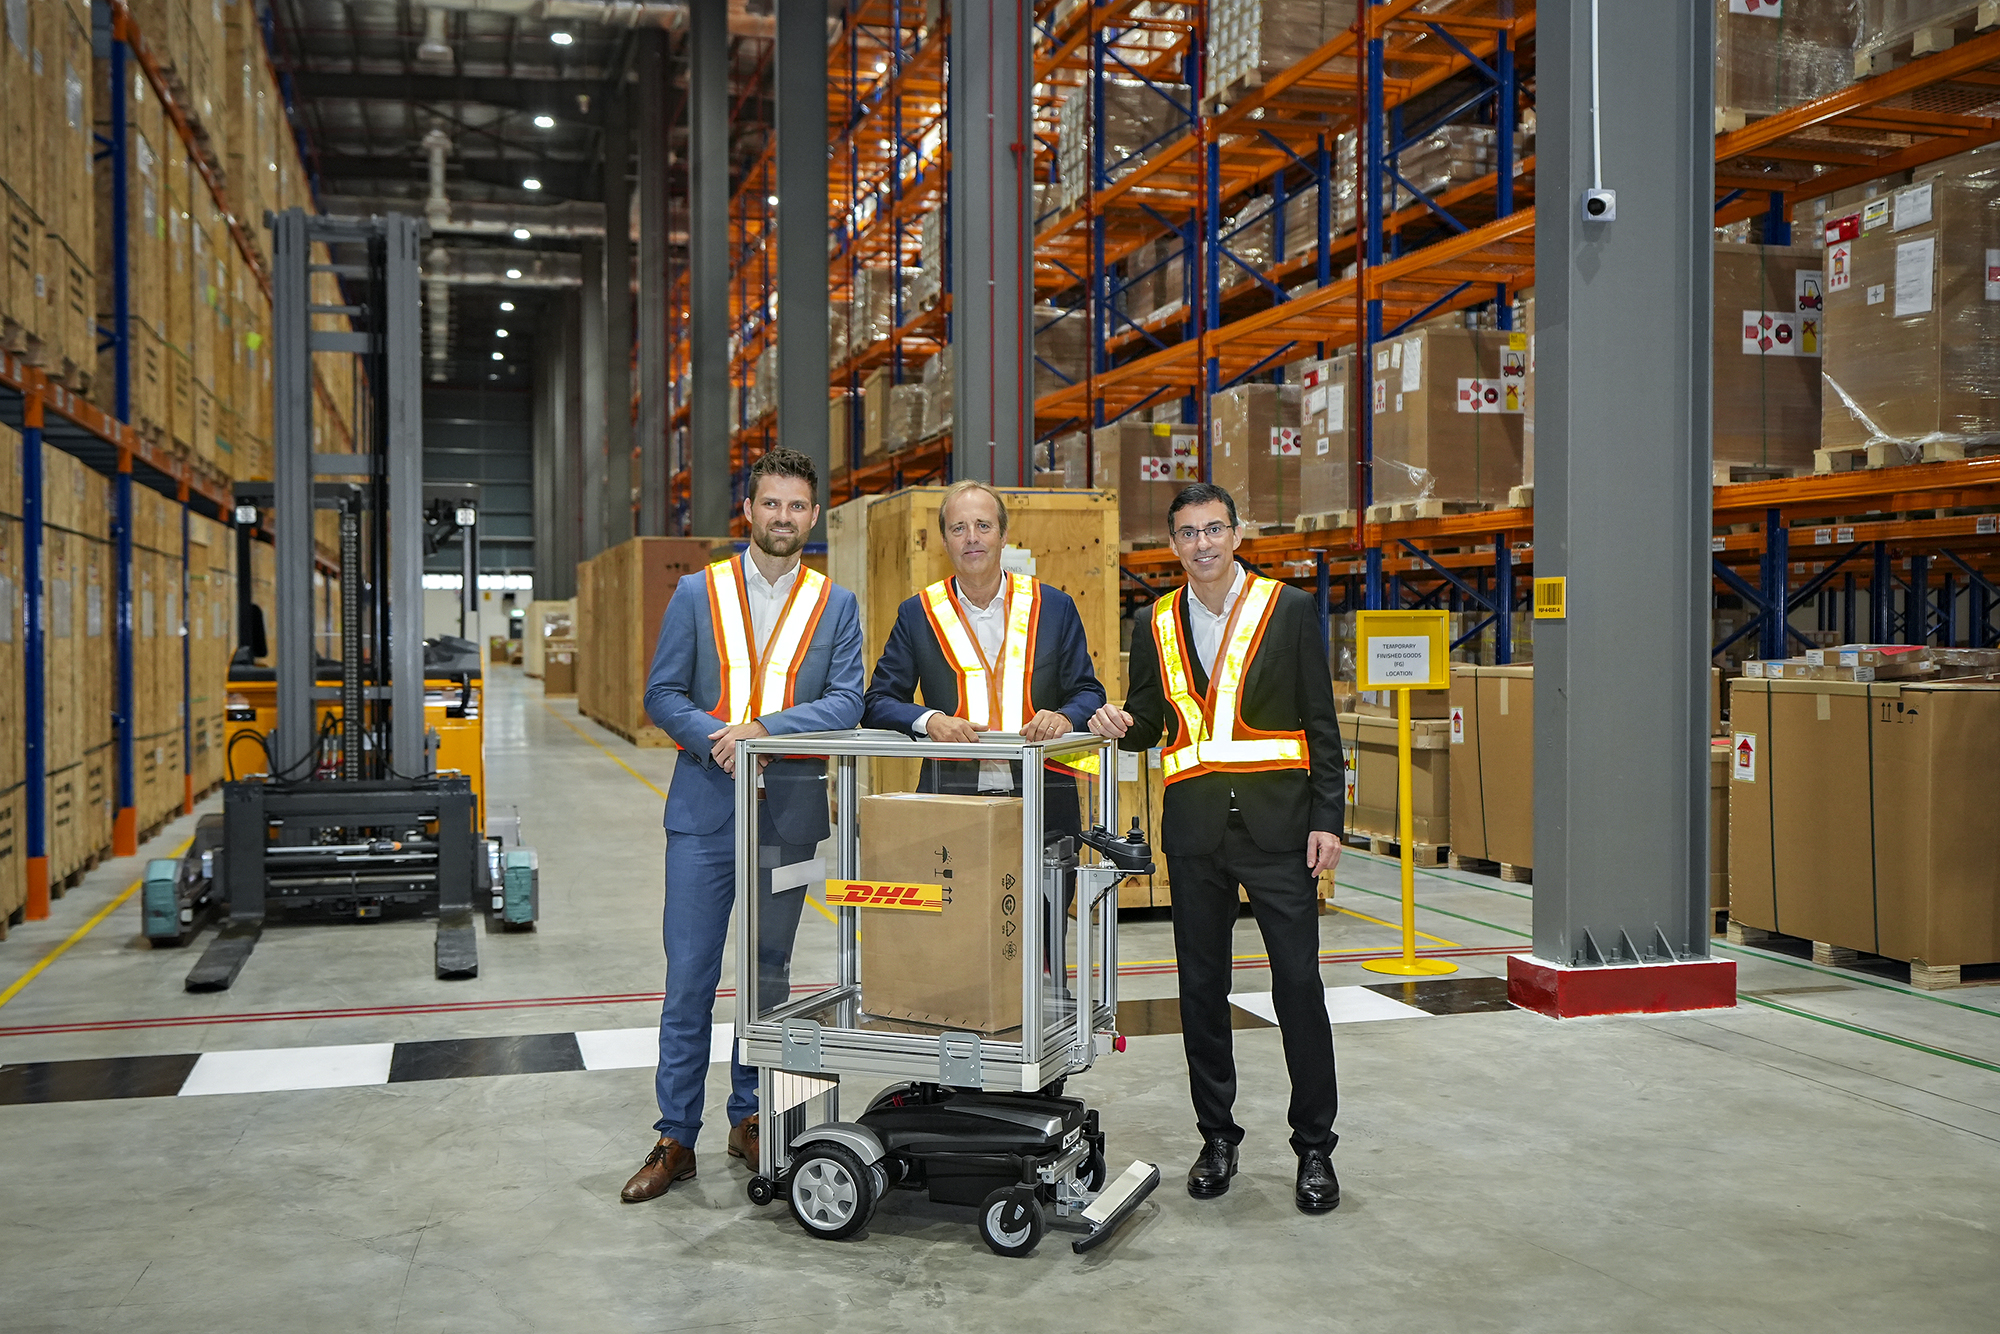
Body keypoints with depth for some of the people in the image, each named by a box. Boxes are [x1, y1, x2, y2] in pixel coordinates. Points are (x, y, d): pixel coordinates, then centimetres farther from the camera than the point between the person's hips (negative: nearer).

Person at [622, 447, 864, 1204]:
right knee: (689, 977, 0)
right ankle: (676, 1137, 10)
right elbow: (662, 694, 2)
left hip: (790, 811, 1)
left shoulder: (835, 605, 5)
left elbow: (846, 702, -5)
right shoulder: (698, 593, 5)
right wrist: (715, 738, -15)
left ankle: (749, 1119, 26)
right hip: (705, 809, -1)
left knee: (769, 973, 11)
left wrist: (763, 728, -18)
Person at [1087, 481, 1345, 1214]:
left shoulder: (1288, 608, 2)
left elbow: (1320, 722, 1)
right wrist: (1121, 723, -6)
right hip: (1194, 826, 3)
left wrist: (1326, 818, -5)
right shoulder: (1157, 624, 10)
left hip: (1275, 819, -3)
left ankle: (1314, 1147, 11)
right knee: (1201, 986, 9)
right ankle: (1217, 1138, 22)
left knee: (1299, 983, -2)